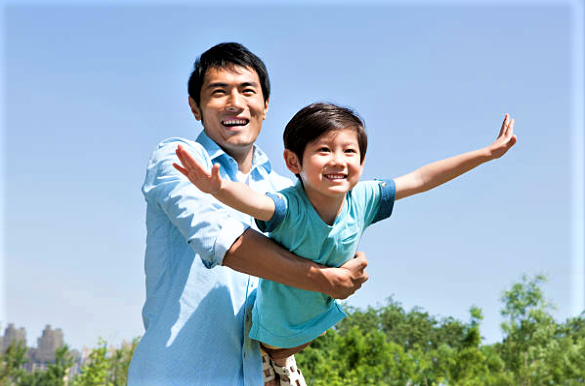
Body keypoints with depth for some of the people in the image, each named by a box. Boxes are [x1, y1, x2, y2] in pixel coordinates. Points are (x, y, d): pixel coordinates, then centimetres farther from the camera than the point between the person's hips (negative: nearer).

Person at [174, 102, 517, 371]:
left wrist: (487, 153, -9)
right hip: (272, 326, -6)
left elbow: (421, 179, -13)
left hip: (318, 318, 6)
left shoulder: (362, 200, -23)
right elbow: (253, 201, -60)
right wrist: (217, 187, -84)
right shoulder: (290, 208, -39)